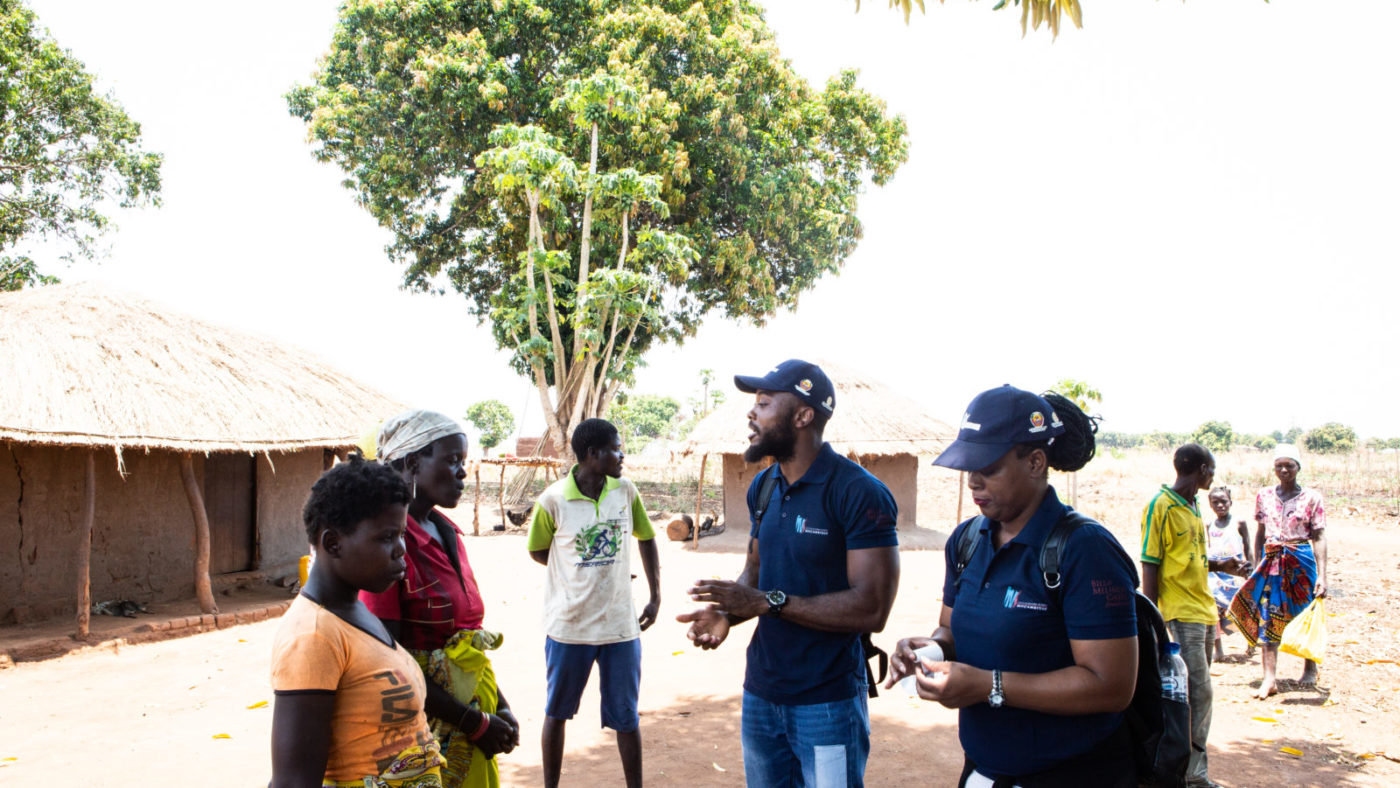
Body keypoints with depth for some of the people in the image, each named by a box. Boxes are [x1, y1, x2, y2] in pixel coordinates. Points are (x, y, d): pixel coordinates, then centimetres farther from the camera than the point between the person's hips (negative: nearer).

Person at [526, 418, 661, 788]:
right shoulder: (553, 500, -13)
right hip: (568, 626, -2)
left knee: (626, 716, 9)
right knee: (556, 712, 15)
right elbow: (537, 550, 2)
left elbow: (646, 539, 10)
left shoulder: (626, 491, -3)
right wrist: (583, 570, -1)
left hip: (621, 624, 2)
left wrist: (656, 596, 8)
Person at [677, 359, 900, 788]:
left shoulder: (859, 492, -17)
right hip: (760, 693, 7)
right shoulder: (762, 487, 7)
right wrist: (727, 613, -6)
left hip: (827, 703, -7)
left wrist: (769, 602, -23)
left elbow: (872, 608, -22)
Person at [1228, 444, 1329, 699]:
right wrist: (1257, 564, 9)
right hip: (1271, 561, 2)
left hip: (1301, 562, -2)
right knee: (1267, 617, -6)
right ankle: (1269, 678, -8)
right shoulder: (1264, 496, 7)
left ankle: (1310, 668, 32)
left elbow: (1319, 537, -6)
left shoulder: (1311, 497, -3)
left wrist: (1322, 574, -12)